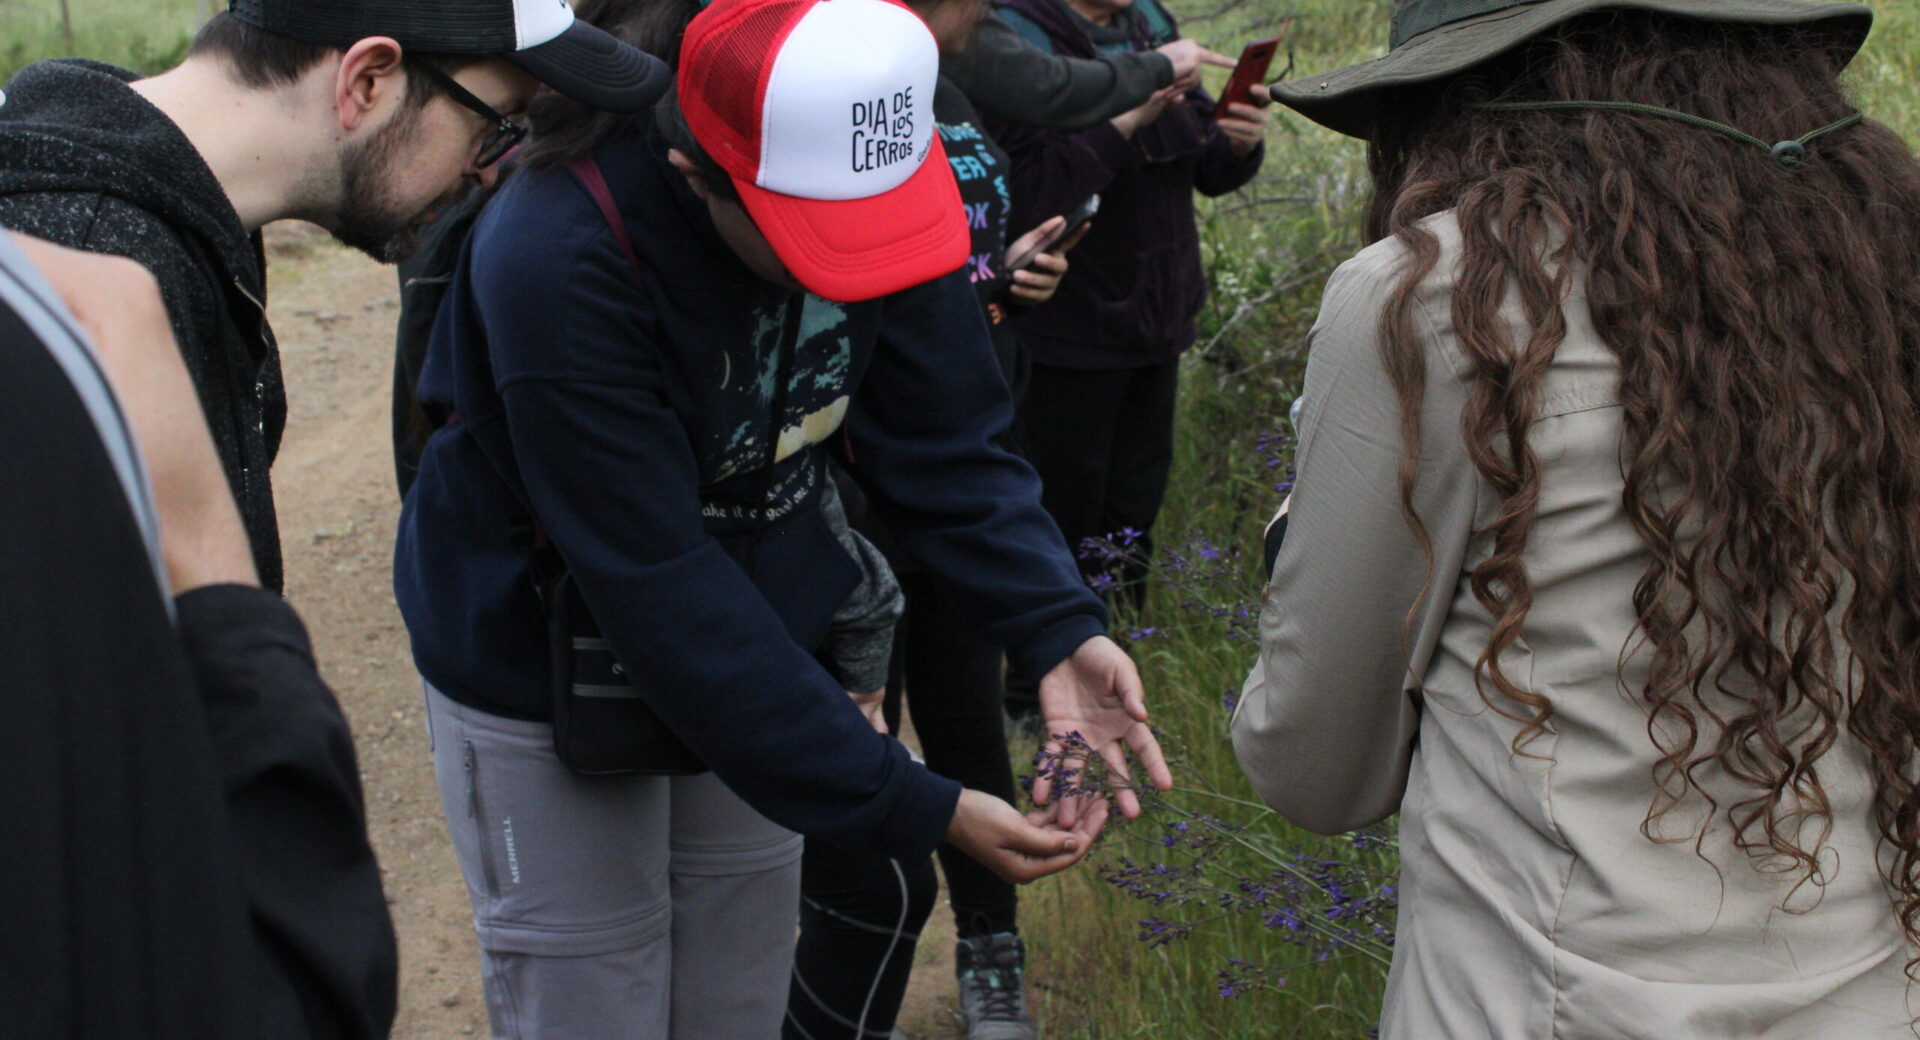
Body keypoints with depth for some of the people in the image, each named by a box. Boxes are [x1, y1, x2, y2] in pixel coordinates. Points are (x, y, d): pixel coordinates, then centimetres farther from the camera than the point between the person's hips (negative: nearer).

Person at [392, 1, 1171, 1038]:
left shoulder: (867, 182, -17)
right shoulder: (552, 259, -33)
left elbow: (943, 445, -10)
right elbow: (663, 592, -32)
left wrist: (1057, 630, -27)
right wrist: (912, 806, -31)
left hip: (756, 646, 5)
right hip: (544, 670, -5)